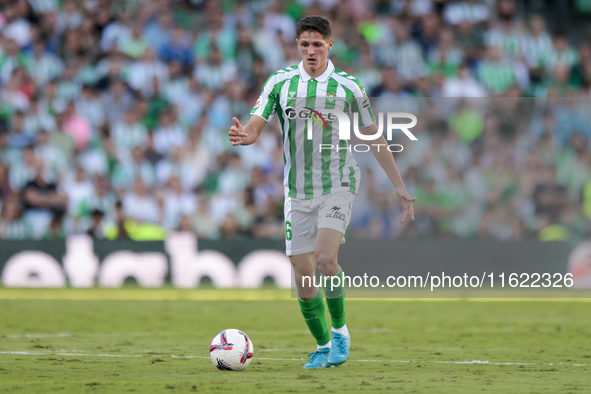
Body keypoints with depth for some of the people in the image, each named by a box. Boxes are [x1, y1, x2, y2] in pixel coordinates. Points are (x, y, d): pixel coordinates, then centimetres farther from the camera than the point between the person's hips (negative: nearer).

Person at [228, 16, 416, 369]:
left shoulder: (348, 87, -3)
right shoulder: (281, 83, 1)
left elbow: (374, 138, 6)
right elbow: (255, 126, -5)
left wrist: (400, 188, 6)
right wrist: (244, 136, -31)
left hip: (338, 187, -2)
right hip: (297, 192, 3)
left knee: (325, 258, -25)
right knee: (303, 279, 1)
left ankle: (340, 330, -5)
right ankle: (323, 346, 19)